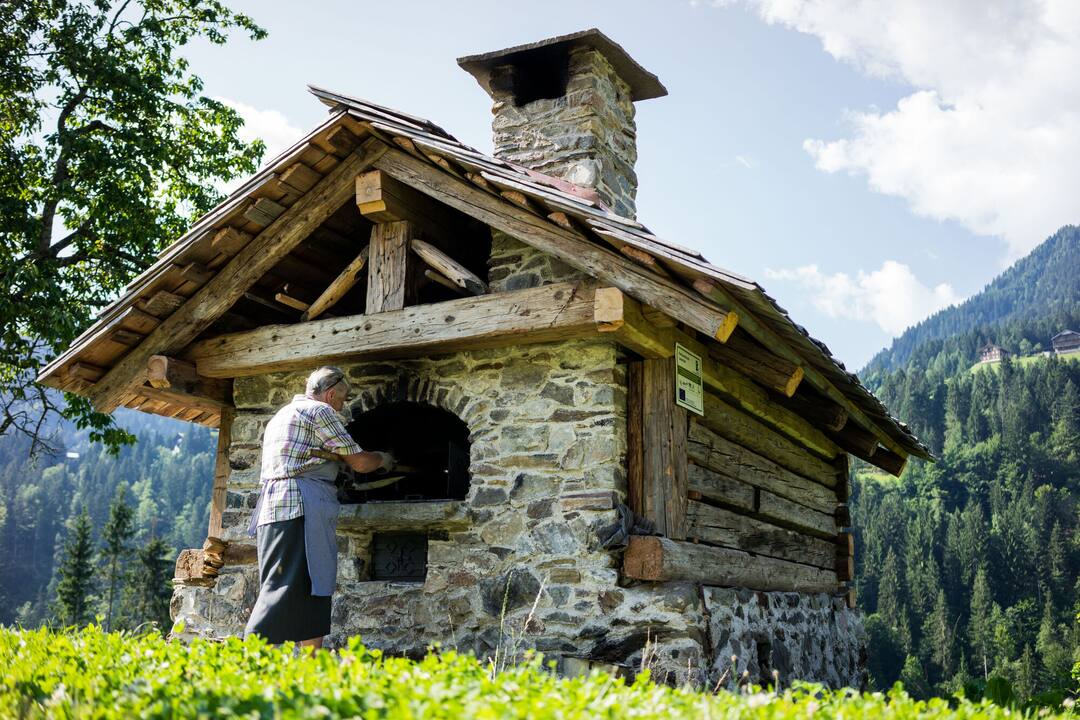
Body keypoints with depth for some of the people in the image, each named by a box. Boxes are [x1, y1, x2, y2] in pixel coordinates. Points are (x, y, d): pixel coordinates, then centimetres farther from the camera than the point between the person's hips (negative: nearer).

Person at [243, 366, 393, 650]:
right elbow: (358, 461, 1)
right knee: (287, 587, -14)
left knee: (310, 590, 8)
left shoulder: (280, 416, 28)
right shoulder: (320, 411, 0)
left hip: (272, 506, 10)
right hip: (301, 506, -10)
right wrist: (382, 460, 21)